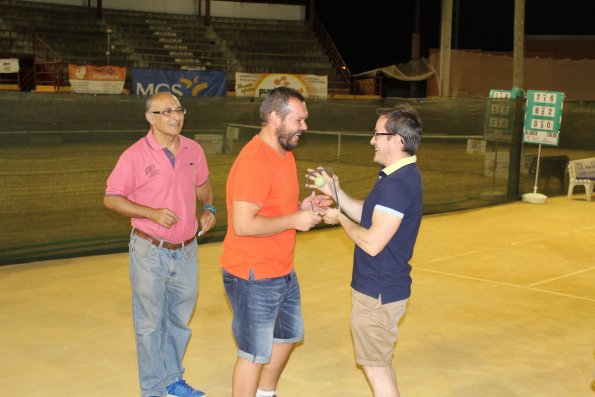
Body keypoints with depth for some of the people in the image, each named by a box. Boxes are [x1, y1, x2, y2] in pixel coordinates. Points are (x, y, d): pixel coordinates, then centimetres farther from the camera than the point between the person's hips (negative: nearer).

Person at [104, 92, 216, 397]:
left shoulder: (194, 150, 0)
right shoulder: (135, 156, -14)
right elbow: (111, 198, -10)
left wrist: (208, 208, 0)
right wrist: (153, 213, -22)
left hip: (186, 250, 5)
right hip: (150, 252, -5)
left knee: (179, 319, 18)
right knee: (150, 324, 5)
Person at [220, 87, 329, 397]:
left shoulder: (284, 153, 9)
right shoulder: (253, 161, -23)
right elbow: (243, 224, -28)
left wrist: (303, 208, 0)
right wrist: (295, 220, -19)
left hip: (283, 273, 10)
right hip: (254, 278, -10)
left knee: (288, 335, 25)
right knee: (255, 353, 2)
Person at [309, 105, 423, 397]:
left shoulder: (397, 185, -25)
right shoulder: (401, 176, 8)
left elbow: (373, 242, -27)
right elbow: (368, 215, 15)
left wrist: (340, 218, -12)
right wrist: (334, 191, 9)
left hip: (378, 293, -10)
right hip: (382, 287, 10)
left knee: (376, 367, 3)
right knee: (380, 363, 22)